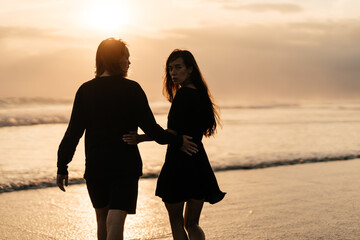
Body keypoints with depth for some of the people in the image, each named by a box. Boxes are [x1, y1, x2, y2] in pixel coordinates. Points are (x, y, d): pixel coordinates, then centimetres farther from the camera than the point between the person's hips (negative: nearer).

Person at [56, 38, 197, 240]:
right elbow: (150, 128, -8)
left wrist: (62, 166, 3)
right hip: (126, 165, -3)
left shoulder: (86, 91, 0)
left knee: (102, 217, 21)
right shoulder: (131, 89, -6)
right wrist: (177, 141, 5)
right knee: (115, 222, -7)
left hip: (95, 165, 3)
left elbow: (73, 132, -2)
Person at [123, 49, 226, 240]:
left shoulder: (183, 95, -13)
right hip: (200, 165, 8)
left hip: (179, 163, -8)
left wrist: (140, 138, -24)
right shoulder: (201, 95, 12)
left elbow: (173, 134, -19)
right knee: (192, 223, 14)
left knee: (176, 221, 9)